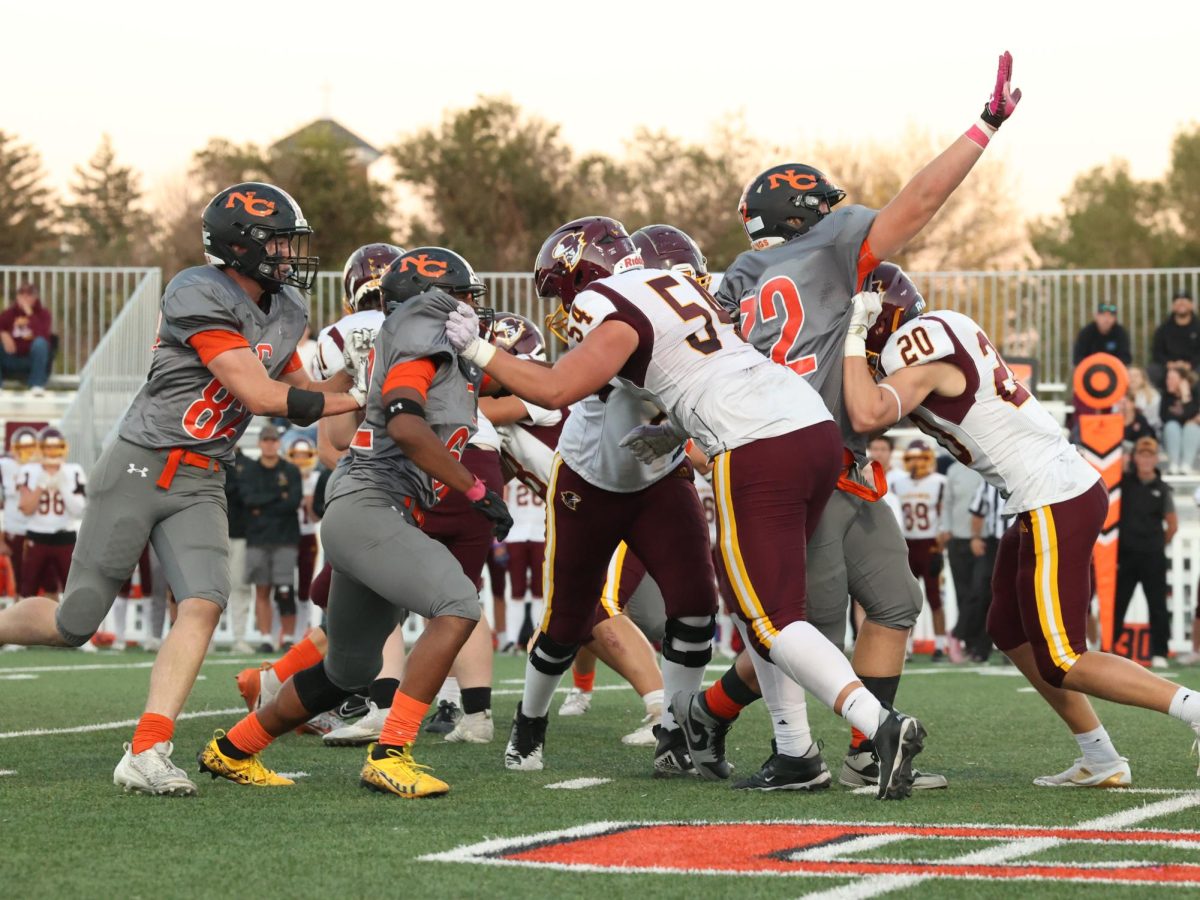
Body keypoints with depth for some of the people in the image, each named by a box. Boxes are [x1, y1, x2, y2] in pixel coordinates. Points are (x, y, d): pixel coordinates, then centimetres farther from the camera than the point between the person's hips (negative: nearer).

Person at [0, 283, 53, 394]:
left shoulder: (43, 313, 0)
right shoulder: (9, 313, 6)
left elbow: (42, 334, -20)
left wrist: (29, 313, -21)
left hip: (31, 360, -2)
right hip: (11, 359, 2)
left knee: (40, 342, -32)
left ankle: (37, 385, -28)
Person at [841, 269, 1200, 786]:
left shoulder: (918, 349, -15)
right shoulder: (944, 328, 12)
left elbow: (868, 415, -30)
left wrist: (852, 338, -17)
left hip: (1054, 507, -10)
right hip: (1072, 487, 10)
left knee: (1062, 664, -3)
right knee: (1010, 631, 18)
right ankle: (1100, 762, 22)